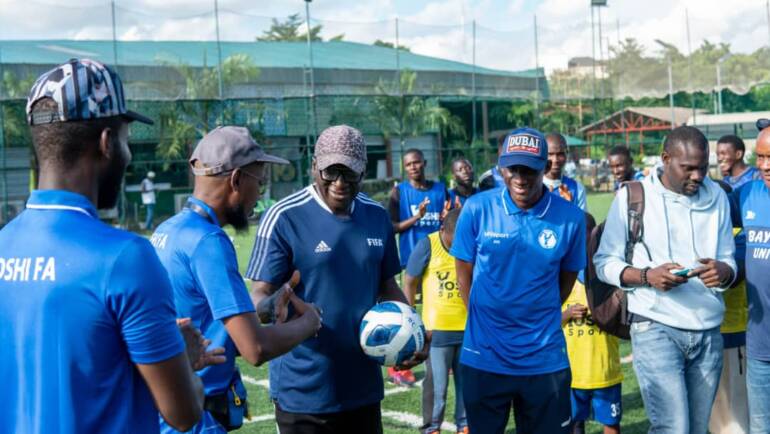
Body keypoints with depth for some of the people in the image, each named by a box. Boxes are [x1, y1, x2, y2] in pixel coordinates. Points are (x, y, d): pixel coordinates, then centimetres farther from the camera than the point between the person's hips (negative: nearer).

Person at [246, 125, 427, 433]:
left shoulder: (377, 216, 5)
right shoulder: (284, 218, -12)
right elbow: (261, 294, -12)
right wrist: (271, 306, -35)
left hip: (363, 386, 5)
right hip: (303, 392, -5)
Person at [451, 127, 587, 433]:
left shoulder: (570, 218, -8)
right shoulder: (477, 208, -9)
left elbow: (567, 279, 6)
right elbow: (464, 274, 2)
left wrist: (536, 324, 6)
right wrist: (485, 322, 4)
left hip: (545, 359, 0)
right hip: (483, 357, 0)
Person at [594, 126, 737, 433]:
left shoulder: (716, 197, 9)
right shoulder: (632, 196, -4)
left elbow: (729, 259, 11)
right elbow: (604, 262, -2)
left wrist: (724, 271, -13)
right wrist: (647, 276, -20)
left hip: (709, 331, 4)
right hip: (656, 328, -4)